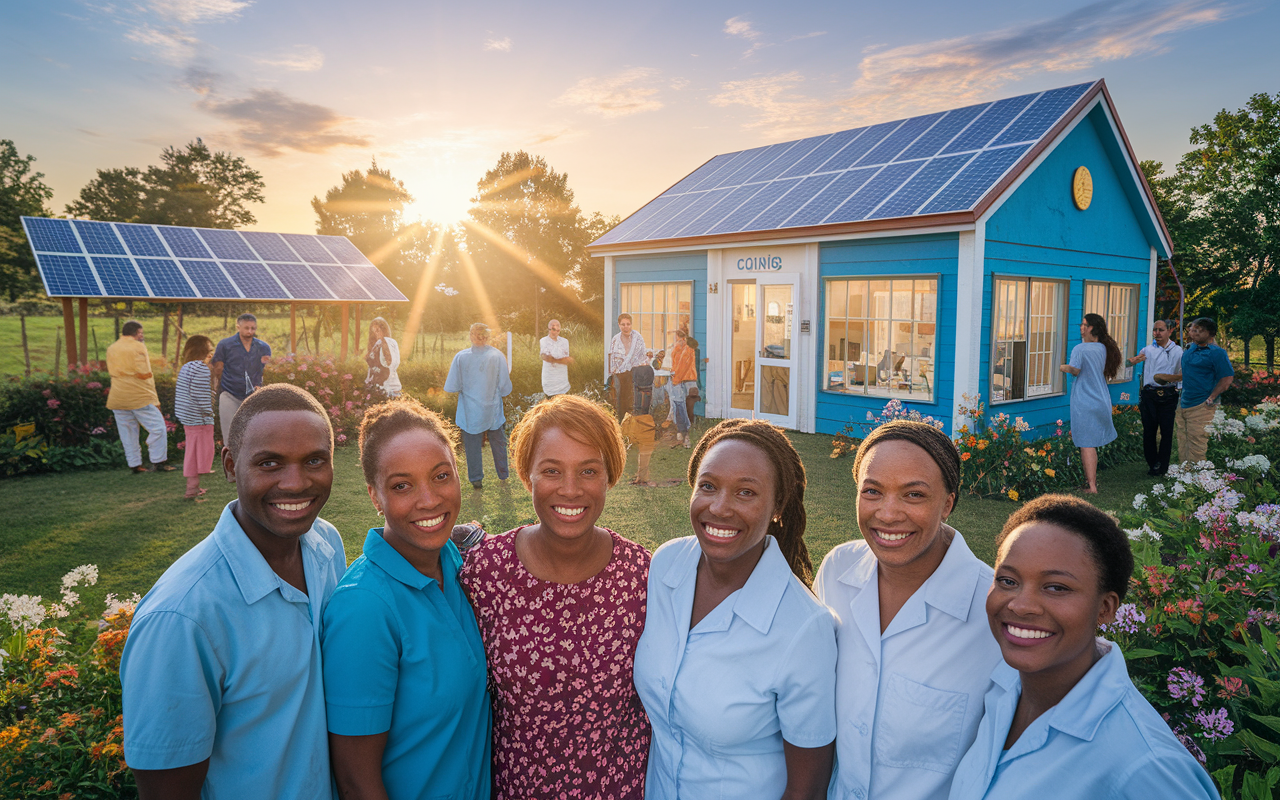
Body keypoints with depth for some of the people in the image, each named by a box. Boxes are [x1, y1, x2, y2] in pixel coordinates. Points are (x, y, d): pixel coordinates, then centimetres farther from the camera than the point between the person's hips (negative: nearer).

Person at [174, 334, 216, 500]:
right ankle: (192, 490, 2)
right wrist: (208, 412, -13)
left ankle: (193, 487, 25)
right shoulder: (201, 368, -17)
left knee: (193, 451, 16)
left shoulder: (186, 367, 14)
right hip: (199, 418, -10)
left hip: (188, 417, 10)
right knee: (199, 451, -2)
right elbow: (199, 395, -23)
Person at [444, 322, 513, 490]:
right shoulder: (498, 356, -11)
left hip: (470, 412, -1)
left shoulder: (461, 357, -12)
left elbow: (452, 387, -9)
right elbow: (505, 389, -8)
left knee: (473, 445, 12)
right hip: (493, 410, 1)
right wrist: (508, 377, 12)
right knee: (498, 442, 18)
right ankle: (503, 475, 30)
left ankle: (476, 479, 17)